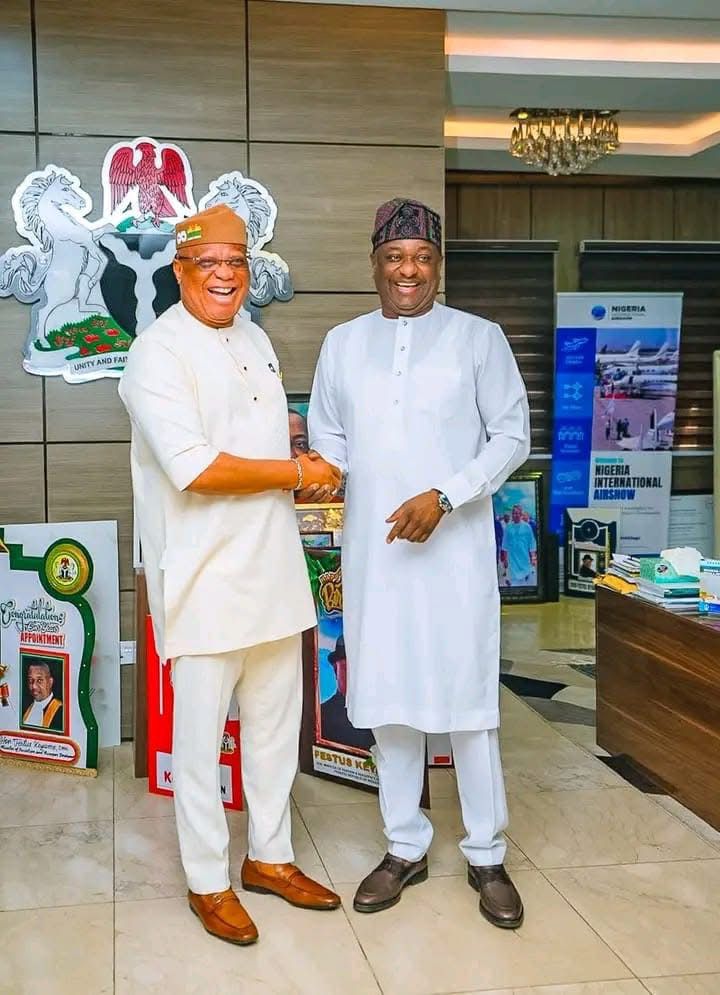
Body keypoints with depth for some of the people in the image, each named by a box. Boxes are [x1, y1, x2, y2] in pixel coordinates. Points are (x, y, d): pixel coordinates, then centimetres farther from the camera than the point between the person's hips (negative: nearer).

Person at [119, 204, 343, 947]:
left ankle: (269, 857, 34)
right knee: (200, 738, 6)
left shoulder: (255, 340, 12)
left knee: (275, 725, 17)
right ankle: (207, 883, 22)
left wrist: (312, 469, 2)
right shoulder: (158, 352, -13)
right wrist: (297, 473, -13)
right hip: (205, 579, -7)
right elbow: (194, 468, -23)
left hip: (274, 570, 8)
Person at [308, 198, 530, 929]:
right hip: (372, 548, 3)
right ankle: (405, 847, 24)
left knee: (467, 697, 1)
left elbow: (513, 434, -2)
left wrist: (444, 496, -14)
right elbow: (326, 435, 13)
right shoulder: (342, 343, 9)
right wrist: (325, 467, -10)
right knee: (387, 697, 9)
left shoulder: (479, 338, 0)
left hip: (455, 547, -3)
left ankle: (486, 855, 17)